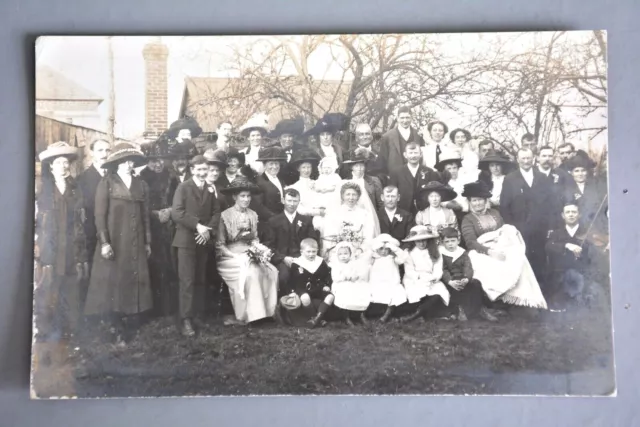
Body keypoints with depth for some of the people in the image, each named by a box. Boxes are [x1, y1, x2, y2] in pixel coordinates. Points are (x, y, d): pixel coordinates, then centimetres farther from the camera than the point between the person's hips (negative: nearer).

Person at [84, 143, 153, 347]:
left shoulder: (141, 185, 11)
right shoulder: (107, 183, -1)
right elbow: (100, 215, -6)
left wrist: (147, 242, 9)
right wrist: (104, 242, -14)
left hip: (135, 243, 4)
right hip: (113, 241, -3)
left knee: (134, 283, 3)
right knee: (112, 283, -2)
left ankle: (130, 328, 11)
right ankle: (117, 330, 5)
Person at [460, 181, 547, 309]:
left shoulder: (495, 213, 19)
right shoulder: (467, 219, 3)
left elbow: (505, 231, 15)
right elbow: (471, 242, -10)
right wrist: (489, 250, -25)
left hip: (501, 248, 4)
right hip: (481, 252, -4)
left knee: (518, 259, -26)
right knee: (492, 267, -36)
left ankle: (520, 297, -27)